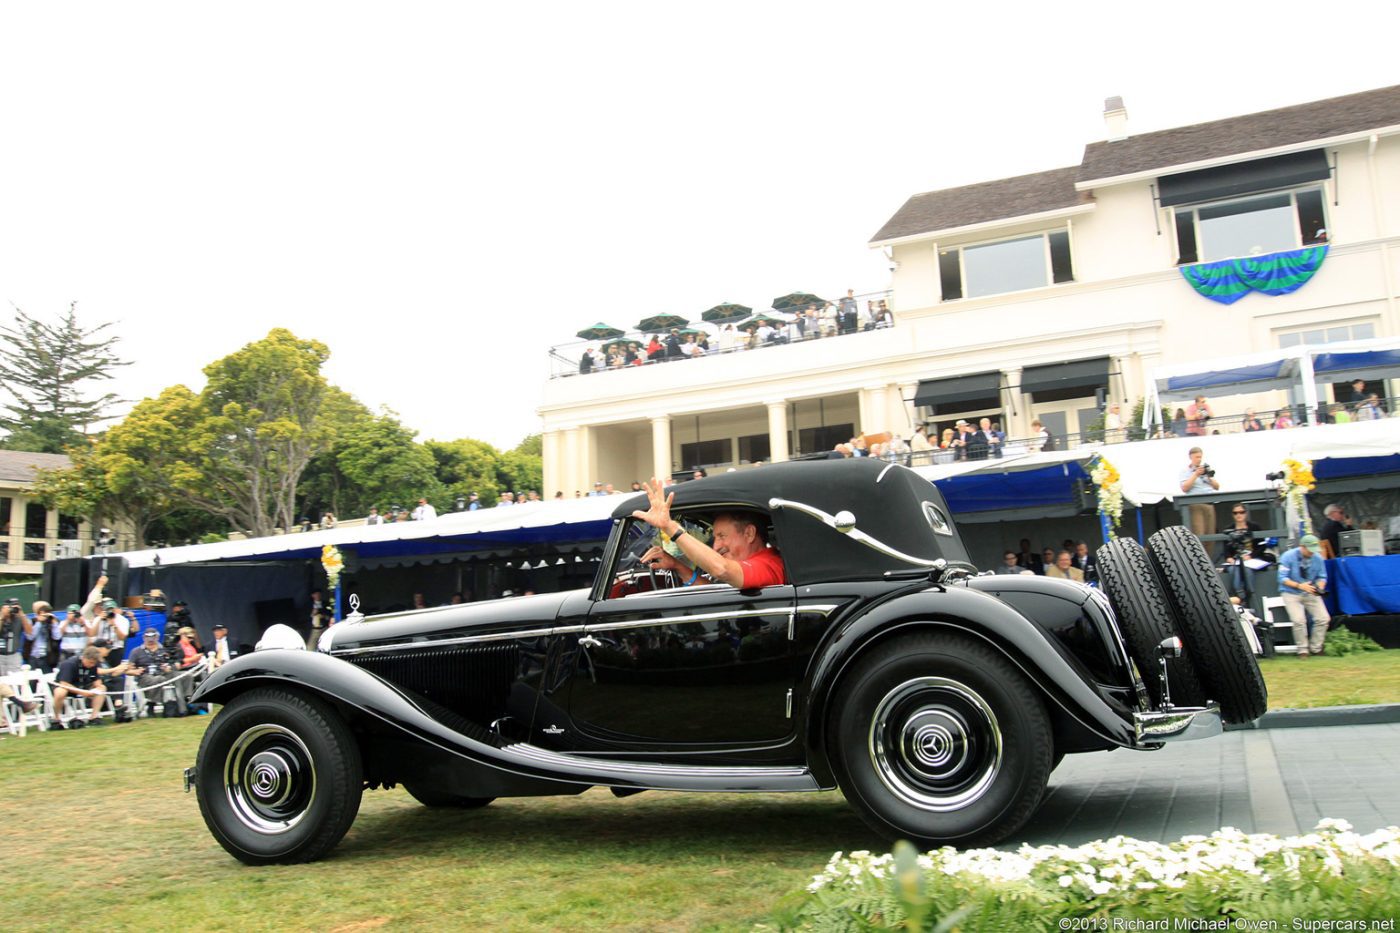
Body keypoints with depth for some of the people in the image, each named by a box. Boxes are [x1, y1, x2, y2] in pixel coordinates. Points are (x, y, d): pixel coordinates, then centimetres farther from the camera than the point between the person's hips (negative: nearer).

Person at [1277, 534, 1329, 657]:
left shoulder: (1318, 558, -1)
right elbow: (1282, 579, -14)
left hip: (1311, 593, 4)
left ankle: (1315, 648, 7)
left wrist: (1319, 587, -15)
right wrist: (1299, 586, -27)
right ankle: (1302, 650, -4)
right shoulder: (1288, 556, -13)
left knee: (1323, 618, -10)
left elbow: (1322, 577, 7)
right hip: (1291, 593, -4)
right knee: (1299, 620, -22)